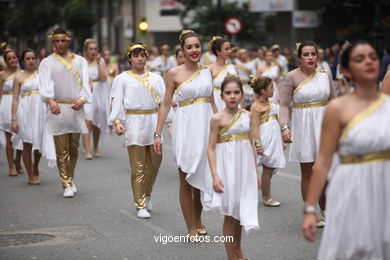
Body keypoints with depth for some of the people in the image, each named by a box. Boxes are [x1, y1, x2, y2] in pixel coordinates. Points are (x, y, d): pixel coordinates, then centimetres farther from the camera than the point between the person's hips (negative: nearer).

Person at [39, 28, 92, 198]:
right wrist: (50, 100, -32)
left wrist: (82, 99, -19)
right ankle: (67, 185, 2)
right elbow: (46, 84, -13)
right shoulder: (47, 63, 4)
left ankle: (70, 179, 28)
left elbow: (85, 82, 1)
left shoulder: (80, 61, 12)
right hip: (57, 109, -2)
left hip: (76, 109, 2)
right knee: (62, 150, -3)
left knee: (74, 148, 9)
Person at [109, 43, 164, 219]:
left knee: (155, 162, 6)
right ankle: (140, 206, 4)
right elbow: (117, 102, -3)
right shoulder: (122, 79, 4)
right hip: (134, 123, -3)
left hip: (153, 122, 3)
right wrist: (117, 122, -17)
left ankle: (147, 193, 33)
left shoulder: (156, 78, 13)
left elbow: (164, 101, 10)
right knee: (138, 167, -3)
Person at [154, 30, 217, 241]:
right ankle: (191, 229, 10)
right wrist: (157, 134, -4)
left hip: (206, 125, 4)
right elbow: (166, 104, -1)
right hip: (185, 126, -4)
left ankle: (198, 221, 29)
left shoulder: (207, 71, 8)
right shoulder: (174, 73, -3)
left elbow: (212, 102, 15)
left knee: (200, 176, 11)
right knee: (186, 179, 2)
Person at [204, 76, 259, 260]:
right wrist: (215, 175, -16)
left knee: (241, 210, 15)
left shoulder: (247, 115, 5)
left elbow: (251, 144, 11)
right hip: (227, 167, -4)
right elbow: (211, 148, -9)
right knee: (230, 213, 3)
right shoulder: (217, 118, -9)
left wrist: (255, 171, 11)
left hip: (245, 167, 4)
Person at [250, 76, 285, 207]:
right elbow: (255, 126, -17)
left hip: (274, 139, 8)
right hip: (265, 139, -8)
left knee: (270, 168, 9)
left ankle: (265, 195, 18)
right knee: (267, 169, -3)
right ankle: (267, 198, 5)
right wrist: (258, 144, -23)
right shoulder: (256, 106, -13)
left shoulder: (271, 103, 13)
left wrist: (281, 140, 22)